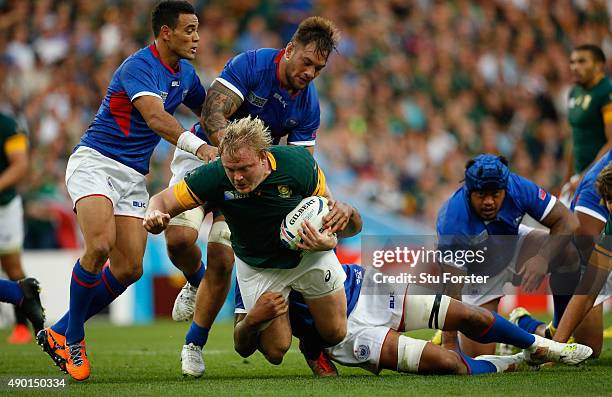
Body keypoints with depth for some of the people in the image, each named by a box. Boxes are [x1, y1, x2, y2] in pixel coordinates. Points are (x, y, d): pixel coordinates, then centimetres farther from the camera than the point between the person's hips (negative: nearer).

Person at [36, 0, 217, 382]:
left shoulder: (185, 74, 9)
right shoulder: (138, 67, -18)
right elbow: (155, 116, -35)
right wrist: (197, 145, -49)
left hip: (133, 175, 8)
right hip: (95, 161, -8)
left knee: (129, 268, -3)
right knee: (100, 246, -28)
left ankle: (59, 332, 11)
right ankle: (73, 338, -9)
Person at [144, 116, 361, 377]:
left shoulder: (298, 163, -29)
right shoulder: (214, 176, -30)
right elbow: (163, 201, -20)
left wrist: (329, 240, -36)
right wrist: (154, 215, -45)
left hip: (308, 256, 1)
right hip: (256, 266, -1)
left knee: (335, 334, 6)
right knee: (275, 351, -2)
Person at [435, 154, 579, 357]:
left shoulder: (518, 188, -28)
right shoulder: (453, 222, -37)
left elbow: (567, 222, -21)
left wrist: (543, 258, -39)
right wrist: (449, 344, -40)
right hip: (476, 276, -3)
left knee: (569, 253, -24)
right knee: (479, 354, -12)